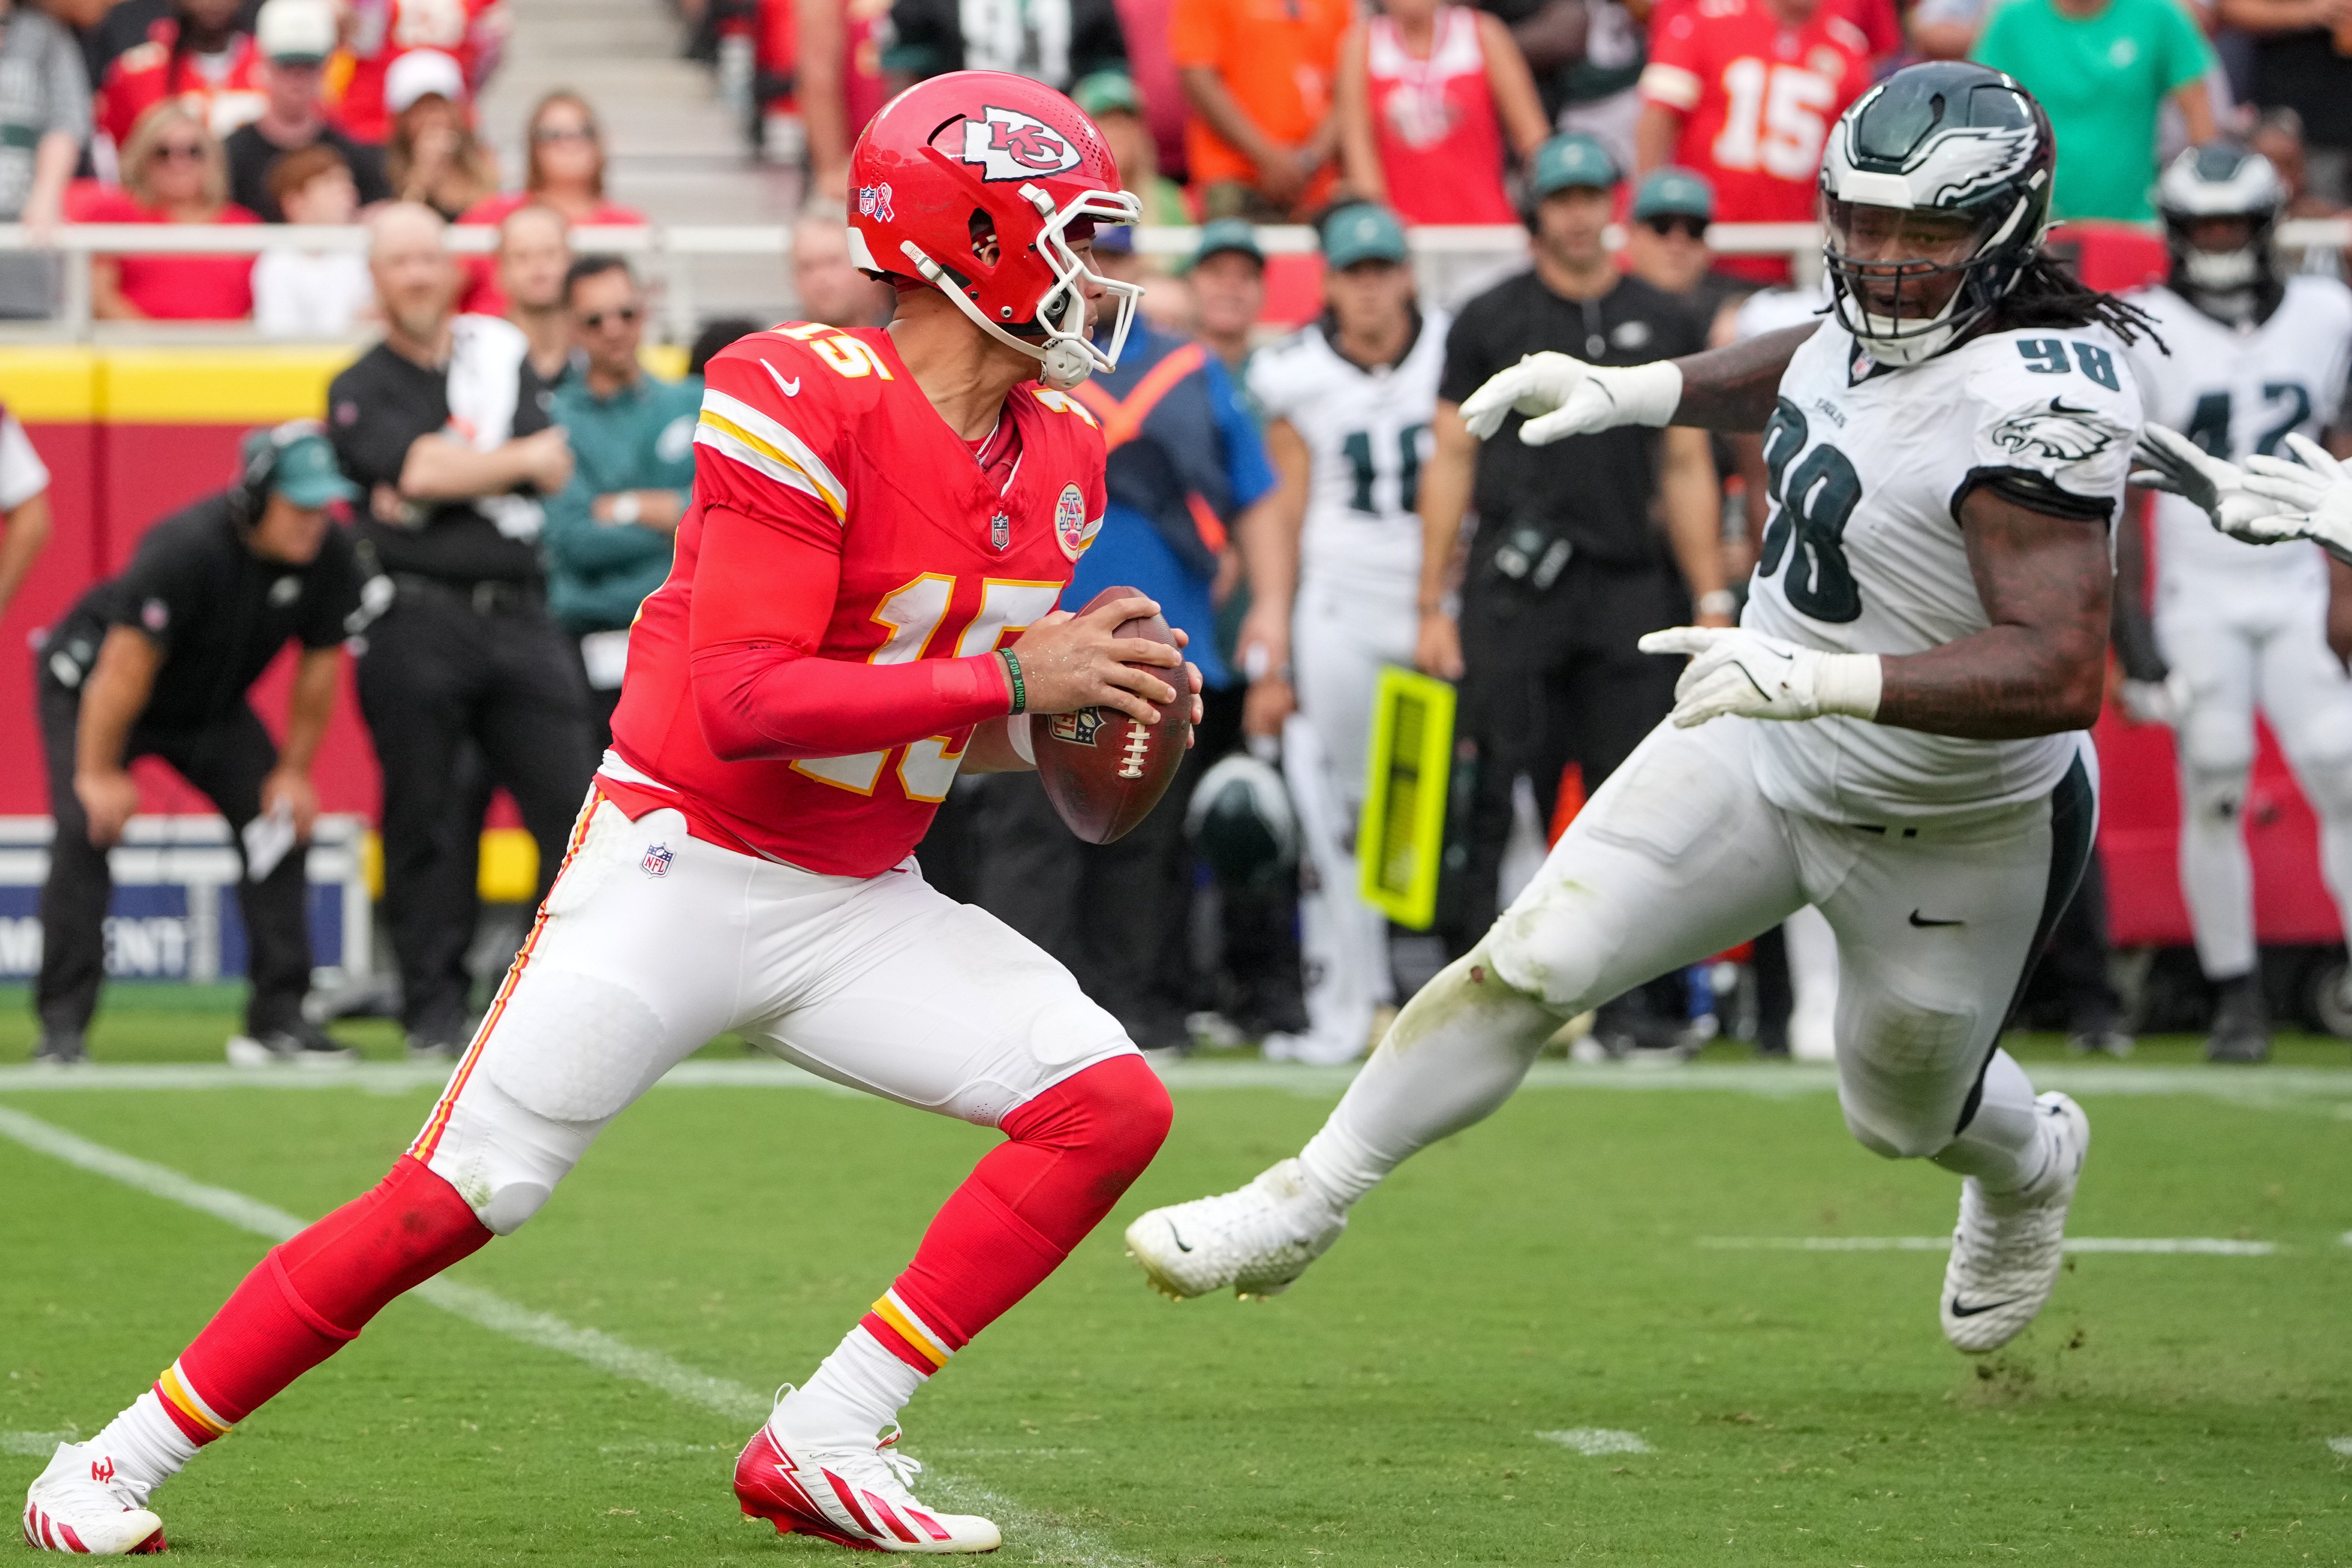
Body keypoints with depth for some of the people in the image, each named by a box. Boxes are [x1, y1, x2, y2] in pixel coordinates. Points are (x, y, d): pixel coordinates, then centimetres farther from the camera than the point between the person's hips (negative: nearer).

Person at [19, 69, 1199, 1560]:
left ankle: (824, 1448, -6)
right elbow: (746, 701, -27)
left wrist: (1072, 712, -6)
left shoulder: (1061, 453, 5)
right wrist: (1014, 678, -25)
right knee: (454, 1199, -10)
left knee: (1110, 1101, -10)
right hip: (679, 868, -7)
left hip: (858, 905, 7)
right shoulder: (804, 405, -20)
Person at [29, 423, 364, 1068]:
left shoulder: (328, 556, -20)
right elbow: (128, 665, -31)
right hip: (91, 684, -6)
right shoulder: (188, 548, -38)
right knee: (87, 826, -22)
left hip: (211, 702, 6)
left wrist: (294, 771, -3)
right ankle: (63, 1026, -20)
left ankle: (280, 1019, 1)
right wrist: (99, 774, -25)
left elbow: (319, 667, -6)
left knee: (279, 822, -4)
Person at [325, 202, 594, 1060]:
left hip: (518, 616, 2)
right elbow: (418, 468, -13)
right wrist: (522, 459, -2)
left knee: (574, 805, -5)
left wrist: (437, 484, -10)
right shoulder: (359, 391, 6)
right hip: (414, 624, -2)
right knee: (422, 820, -1)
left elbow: (551, 471, 0)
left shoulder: (502, 352, 13)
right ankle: (436, 1010, 6)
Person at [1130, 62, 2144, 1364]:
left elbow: (2061, 674, -41)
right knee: (1530, 968, -3)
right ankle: (1303, 1206, 11)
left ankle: (2030, 1166, 57)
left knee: (1906, 1115, 20)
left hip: (1949, 831, -6)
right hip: (1764, 753, 6)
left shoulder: (2031, 403, -34)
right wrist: (1628, 392, 10)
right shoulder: (1882, 320, -10)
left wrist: (1825, 680, -49)